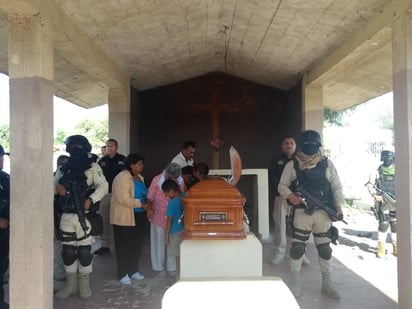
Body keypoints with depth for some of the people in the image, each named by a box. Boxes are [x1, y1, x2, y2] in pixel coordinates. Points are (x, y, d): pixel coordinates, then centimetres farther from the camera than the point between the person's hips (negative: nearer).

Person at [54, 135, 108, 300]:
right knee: (67, 251, 10)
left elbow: (103, 186, -11)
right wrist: (57, 187, -10)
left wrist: (90, 200, -25)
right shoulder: (63, 169, 13)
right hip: (66, 217, 4)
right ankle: (70, 285, 25)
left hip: (85, 216, -4)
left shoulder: (92, 167, -2)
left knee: (84, 251, 2)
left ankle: (84, 285, 18)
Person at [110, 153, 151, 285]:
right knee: (124, 246, 4)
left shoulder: (139, 177, 11)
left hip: (139, 216, 8)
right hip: (124, 217, -8)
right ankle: (123, 274, 16)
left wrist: (147, 206, 2)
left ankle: (133, 270, 28)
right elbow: (124, 199, -24)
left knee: (137, 244, 14)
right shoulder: (122, 178, -17)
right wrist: (141, 204, -20)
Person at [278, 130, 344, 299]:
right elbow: (282, 185, 4)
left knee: (325, 249, 11)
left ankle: (327, 284, 27)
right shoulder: (292, 165, 1)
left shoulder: (327, 164, 5)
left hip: (324, 213, 2)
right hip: (302, 213, -1)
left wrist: (338, 206, -7)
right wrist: (290, 195, -17)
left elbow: (336, 187, 6)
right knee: (297, 248, 1)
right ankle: (294, 285, 16)